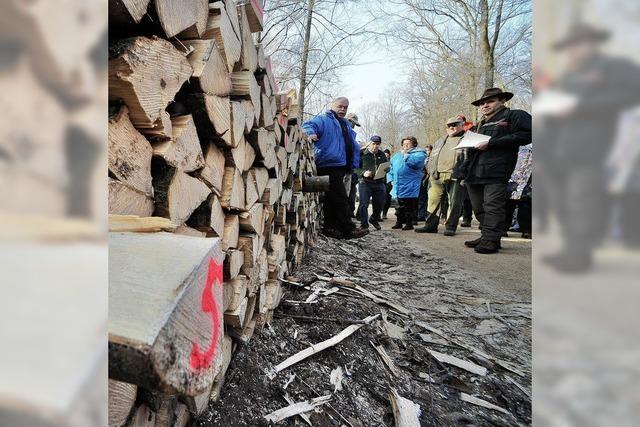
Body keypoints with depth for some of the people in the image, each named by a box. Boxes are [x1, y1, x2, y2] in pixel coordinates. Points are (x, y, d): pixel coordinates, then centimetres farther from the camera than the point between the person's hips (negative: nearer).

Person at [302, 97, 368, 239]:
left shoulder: (346, 124, 26)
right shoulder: (324, 119, 1)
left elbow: (354, 147, 26)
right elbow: (308, 125, -16)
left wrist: (353, 165, 16)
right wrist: (310, 133, -38)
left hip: (341, 167, 9)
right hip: (329, 166, -9)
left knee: (332, 199, 13)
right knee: (340, 198, -10)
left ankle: (330, 227, 19)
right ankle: (348, 229, -7)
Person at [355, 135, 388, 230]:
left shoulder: (382, 155, 14)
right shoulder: (362, 154, -1)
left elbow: (387, 168, 21)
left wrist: (384, 170, -4)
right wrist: (363, 173, -23)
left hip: (379, 183, 4)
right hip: (365, 183, -4)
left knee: (380, 204, 10)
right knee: (364, 204, -7)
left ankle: (374, 219, 35)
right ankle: (364, 224, 4)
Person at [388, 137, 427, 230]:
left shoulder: (419, 153, -1)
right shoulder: (398, 155, 19)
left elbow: (414, 161, -23)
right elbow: (392, 167, 24)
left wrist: (405, 155, -12)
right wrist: (392, 179, 12)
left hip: (410, 188, -6)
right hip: (399, 187, 6)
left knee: (409, 207, 0)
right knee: (400, 206, 14)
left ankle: (409, 223, 9)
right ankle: (399, 222, 23)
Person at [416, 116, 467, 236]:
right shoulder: (440, 141, 26)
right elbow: (432, 157, 25)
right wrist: (430, 171, 10)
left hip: (455, 177, -5)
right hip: (437, 177, 5)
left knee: (454, 203, -2)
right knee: (433, 200, 3)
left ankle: (450, 227, 7)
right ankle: (430, 225, 10)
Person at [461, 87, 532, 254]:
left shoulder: (514, 115, 7)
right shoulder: (480, 124, 30)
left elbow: (525, 135, -10)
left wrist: (490, 143, -12)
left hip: (496, 171, -8)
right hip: (474, 172, 8)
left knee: (492, 206, -13)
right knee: (479, 207, 9)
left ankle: (491, 240, -11)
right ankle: (486, 236, 17)